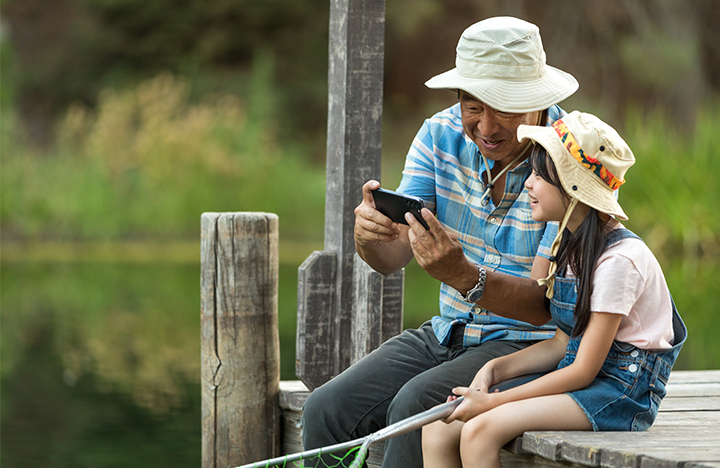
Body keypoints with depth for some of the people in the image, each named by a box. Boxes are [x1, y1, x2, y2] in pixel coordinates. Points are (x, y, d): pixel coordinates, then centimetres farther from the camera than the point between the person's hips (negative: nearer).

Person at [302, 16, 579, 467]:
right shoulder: (442, 135, -1)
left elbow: (542, 304, -23)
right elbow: (392, 256, -6)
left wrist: (464, 276, -42)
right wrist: (370, 235, -31)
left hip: (533, 344, -6)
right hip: (448, 332, 6)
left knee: (415, 405, -31)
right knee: (327, 408, -14)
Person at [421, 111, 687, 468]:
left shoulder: (618, 260, -18)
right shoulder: (570, 245, 11)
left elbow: (584, 370, -18)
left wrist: (494, 401, -16)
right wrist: (496, 369, -2)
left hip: (622, 392, -9)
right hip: (576, 378, 9)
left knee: (480, 431, -27)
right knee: (438, 429, -7)